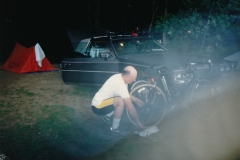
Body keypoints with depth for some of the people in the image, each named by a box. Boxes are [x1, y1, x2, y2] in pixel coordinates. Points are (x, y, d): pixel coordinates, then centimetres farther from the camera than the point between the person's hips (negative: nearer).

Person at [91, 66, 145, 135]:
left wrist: (136, 100, 1)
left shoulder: (119, 77, -2)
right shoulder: (120, 84, -29)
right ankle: (115, 129, -15)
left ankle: (107, 115, 16)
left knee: (126, 99, 6)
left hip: (101, 100, 10)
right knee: (121, 101, -32)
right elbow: (130, 107, -28)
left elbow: (126, 95, 17)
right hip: (98, 107, -10)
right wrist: (139, 123, -20)